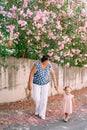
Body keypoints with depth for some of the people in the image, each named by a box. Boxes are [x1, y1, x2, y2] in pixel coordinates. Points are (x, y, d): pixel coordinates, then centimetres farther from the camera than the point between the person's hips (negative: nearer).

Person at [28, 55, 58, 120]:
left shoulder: (49, 65, -12)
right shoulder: (37, 64, -26)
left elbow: (53, 74, -2)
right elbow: (31, 74, -21)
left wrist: (55, 84, -2)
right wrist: (30, 84, -21)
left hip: (45, 84, 3)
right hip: (36, 84, -3)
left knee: (44, 99, 1)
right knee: (37, 98, -8)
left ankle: (42, 114, 15)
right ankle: (38, 109, 24)